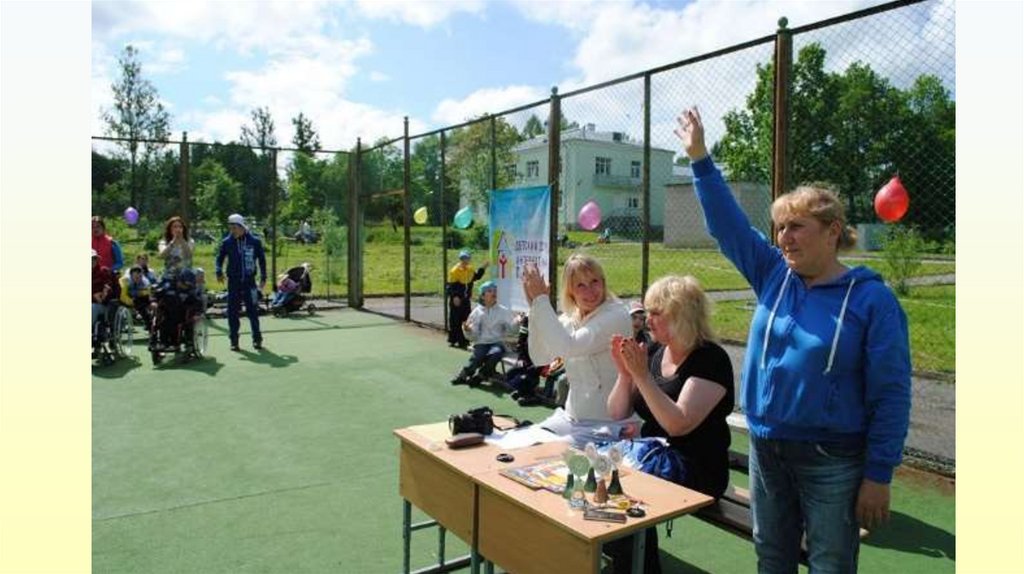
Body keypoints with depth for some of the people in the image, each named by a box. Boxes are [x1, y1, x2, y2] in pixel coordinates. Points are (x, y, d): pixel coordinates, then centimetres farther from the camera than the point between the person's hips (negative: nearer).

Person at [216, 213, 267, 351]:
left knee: (253, 311, 1)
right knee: (232, 311, 3)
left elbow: (262, 260, 5)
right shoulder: (227, 242, 1)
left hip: (250, 281, -1)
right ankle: (234, 340, 12)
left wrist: (263, 278, 1)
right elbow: (219, 258, 7)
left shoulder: (255, 241, -2)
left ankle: (257, 339, 12)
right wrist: (219, 272, -10)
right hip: (233, 282, 1)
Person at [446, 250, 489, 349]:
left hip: (466, 300, 7)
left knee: (466, 320, 10)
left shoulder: (470, 269, 7)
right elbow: (450, 286, -16)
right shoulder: (455, 271, -15)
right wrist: (454, 297, -25)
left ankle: (463, 341, 19)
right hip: (456, 300, -7)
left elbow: (476, 277, 23)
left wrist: (482, 268, 13)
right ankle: (452, 340, 11)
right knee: (455, 321, 0)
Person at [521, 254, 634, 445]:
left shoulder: (616, 316, -17)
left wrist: (541, 299, -22)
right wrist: (535, 305, -9)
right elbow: (540, 357, -3)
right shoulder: (570, 318, 5)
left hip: (607, 422, -6)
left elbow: (568, 347, -29)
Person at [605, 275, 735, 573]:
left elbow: (678, 424, -26)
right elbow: (617, 414, 6)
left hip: (695, 471, -7)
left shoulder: (711, 359, -14)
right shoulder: (656, 354, 7)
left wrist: (642, 375, -28)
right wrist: (624, 372, -11)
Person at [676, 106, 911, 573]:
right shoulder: (774, 275, 2)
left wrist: (879, 476, -11)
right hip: (766, 447, 5)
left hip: (832, 460, -4)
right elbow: (727, 224, -1)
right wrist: (700, 158, -7)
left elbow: (891, 395, -10)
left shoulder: (871, 298, -11)